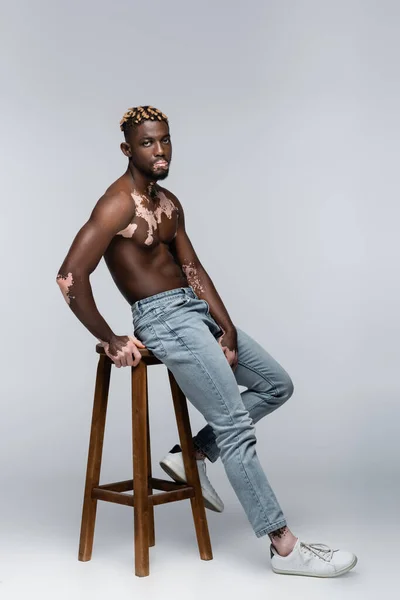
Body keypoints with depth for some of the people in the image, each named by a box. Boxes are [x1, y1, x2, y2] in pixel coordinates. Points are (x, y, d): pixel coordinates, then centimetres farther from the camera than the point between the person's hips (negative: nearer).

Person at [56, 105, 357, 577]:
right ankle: (285, 548, -3)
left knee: (277, 385, 13)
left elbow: (193, 268, 14)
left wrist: (227, 326, 3)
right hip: (164, 319, -10)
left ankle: (192, 455, 16)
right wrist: (110, 340, -13)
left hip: (198, 310, 10)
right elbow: (70, 277, -20)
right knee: (235, 428, -11)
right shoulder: (119, 203, -12)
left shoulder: (169, 203, 16)